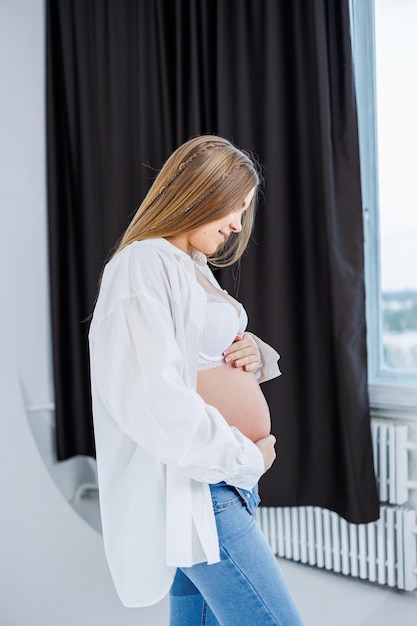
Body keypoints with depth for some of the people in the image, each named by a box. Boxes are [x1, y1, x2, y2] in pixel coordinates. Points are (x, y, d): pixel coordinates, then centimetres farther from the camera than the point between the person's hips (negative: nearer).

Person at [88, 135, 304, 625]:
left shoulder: (194, 267, 15)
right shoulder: (145, 263, -15)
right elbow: (153, 401, -25)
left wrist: (254, 356, 0)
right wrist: (247, 459, -14)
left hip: (227, 479, 9)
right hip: (193, 486, -9)